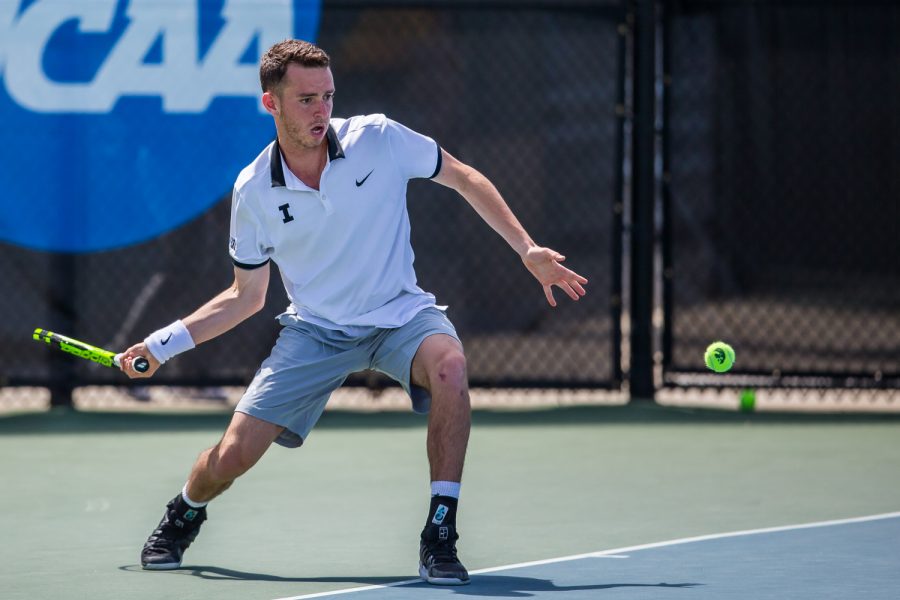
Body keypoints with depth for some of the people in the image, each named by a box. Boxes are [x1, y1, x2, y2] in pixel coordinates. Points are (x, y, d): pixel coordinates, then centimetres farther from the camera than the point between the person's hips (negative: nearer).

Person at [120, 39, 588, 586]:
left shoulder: (380, 140, -12)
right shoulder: (254, 191, -7)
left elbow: (464, 178, 2)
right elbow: (246, 297, 7)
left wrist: (528, 250, -6)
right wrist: (166, 342, -1)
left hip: (400, 316, -1)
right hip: (315, 331, 1)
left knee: (449, 364, -37)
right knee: (233, 454, -9)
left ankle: (439, 537, -28)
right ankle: (183, 517, 29)